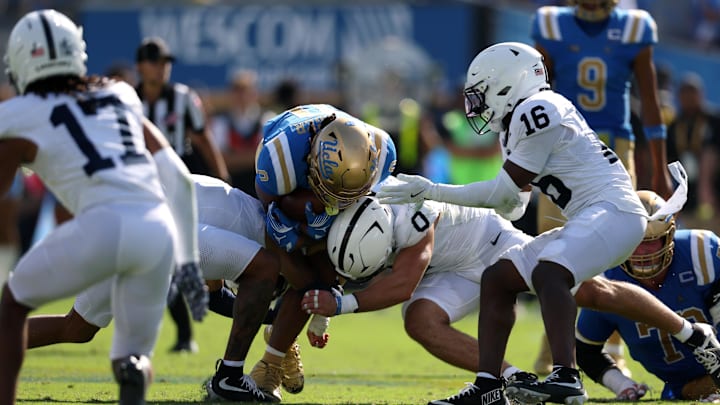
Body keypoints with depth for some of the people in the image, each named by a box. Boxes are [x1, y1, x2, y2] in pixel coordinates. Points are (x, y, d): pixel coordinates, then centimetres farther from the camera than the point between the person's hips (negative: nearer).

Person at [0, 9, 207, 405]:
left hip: (102, 227, -4)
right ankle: (133, 372, -17)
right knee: (133, 357, 19)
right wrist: (187, 259, 26)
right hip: (160, 232, 4)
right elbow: (176, 177, 21)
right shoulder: (119, 97, 25)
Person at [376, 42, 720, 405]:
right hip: (589, 221, 11)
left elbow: (503, 194, -9)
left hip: (614, 211, -11)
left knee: (548, 273, -33)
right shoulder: (520, 121, 20)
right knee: (497, 279, 6)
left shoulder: (537, 111, -11)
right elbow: (512, 207, 20)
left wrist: (433, 191, -3)